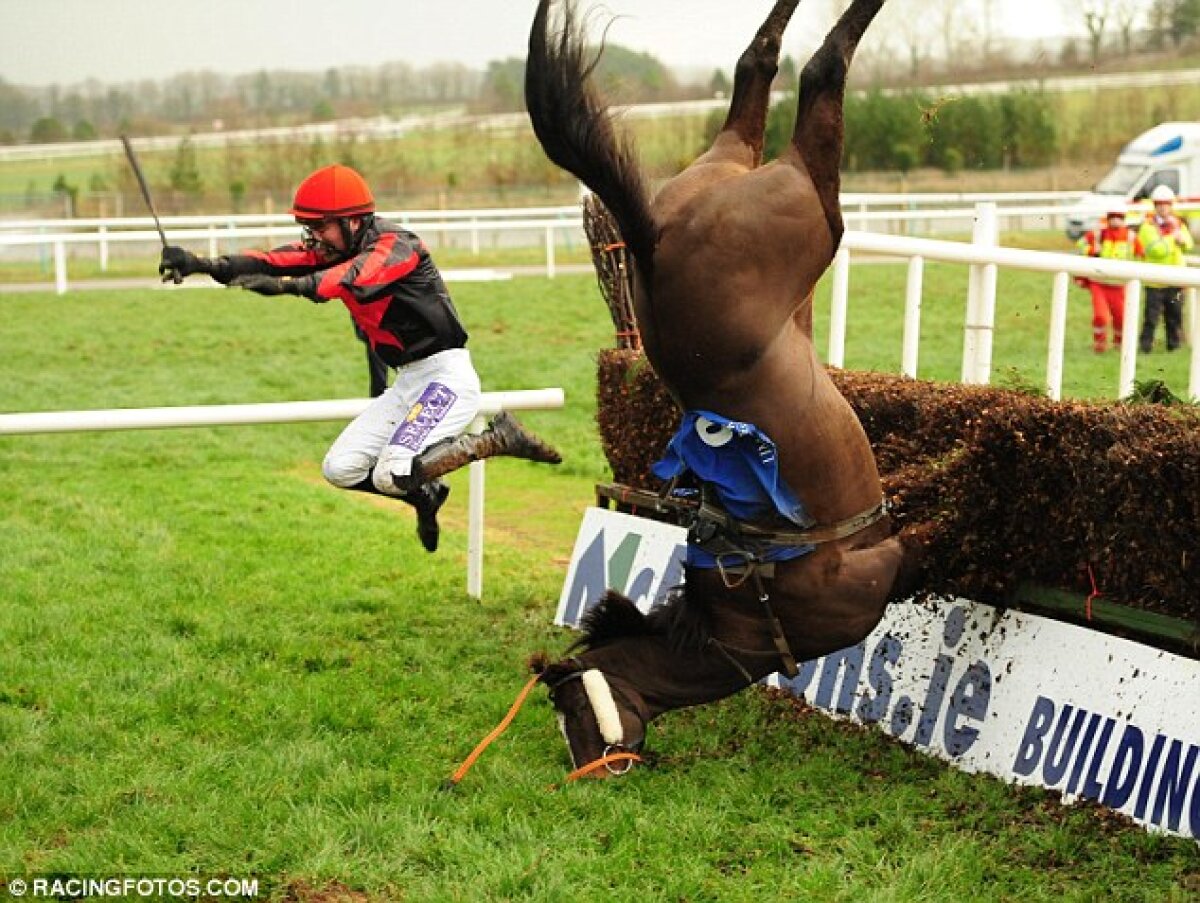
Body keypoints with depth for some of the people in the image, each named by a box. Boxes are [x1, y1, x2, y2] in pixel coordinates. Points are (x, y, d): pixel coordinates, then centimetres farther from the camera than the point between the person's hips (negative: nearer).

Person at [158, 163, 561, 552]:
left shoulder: (395, 243, -17)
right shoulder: (333, 249, 6)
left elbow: (357, 277, -38)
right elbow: (276, 261, -7)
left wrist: (286, 285, -55)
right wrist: (204, 265, -23)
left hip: (447, 376, -9)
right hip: (407, 382, 9)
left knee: (392, 474, -23)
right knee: (340, 470, 2)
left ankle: (499, 438, -8)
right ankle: (424, 493, 25)